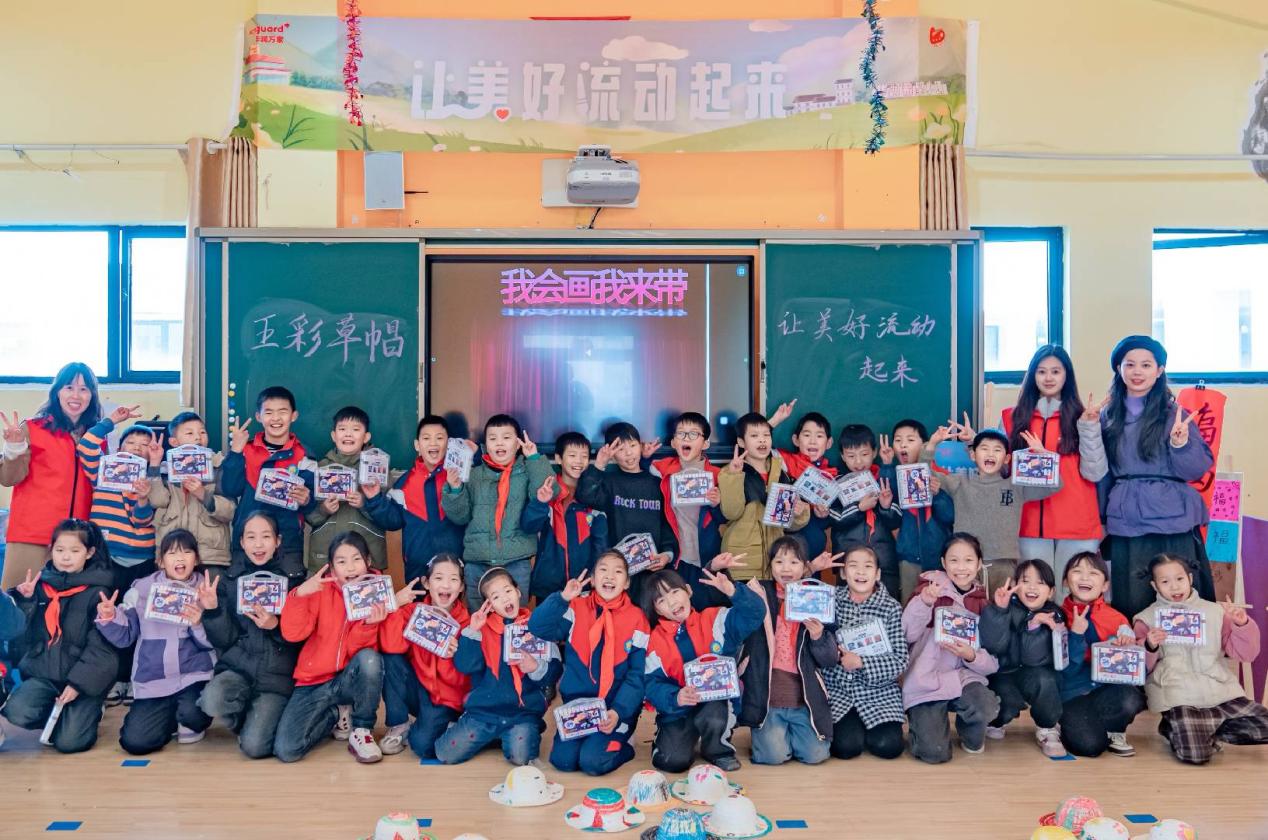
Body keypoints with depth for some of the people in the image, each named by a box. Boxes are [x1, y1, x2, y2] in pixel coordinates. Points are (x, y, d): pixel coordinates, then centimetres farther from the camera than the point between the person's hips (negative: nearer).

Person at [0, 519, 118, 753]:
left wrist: (78, 683, -16)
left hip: (84, 678, -4)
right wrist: (25, 601, -6)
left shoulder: (97, 592, -5)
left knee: (68, 741, -17)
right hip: (43, 672, 4)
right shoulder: (41, 584, 7)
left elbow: (99, 646, -9)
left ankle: (89, 714, 17)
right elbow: (19, 631, 8)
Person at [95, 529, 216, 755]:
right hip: (152, 681, 2)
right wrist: (109, 618, -12)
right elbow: (124, 636, 6)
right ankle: (172, 716, 19)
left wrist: (200, 624, -22)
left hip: (195, 675, -2)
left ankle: (194, 724, 8)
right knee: (135, 742, -14)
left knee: (192, 712, -32)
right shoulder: (142, 589, 4)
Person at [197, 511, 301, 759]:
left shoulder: (291, 579, 0)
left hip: (277, 675, -2)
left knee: (254, 746, -20)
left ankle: (260, 721, 16)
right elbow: (225, 639, 1)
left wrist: (276, 626, -18)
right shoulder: (229, 580, 6)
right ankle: (246, 720, 3)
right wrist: (212, 611, -15)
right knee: (212, 700, -31)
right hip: (238, 667, 2)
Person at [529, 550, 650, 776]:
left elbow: (636, 676, -5)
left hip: (616, 706, -2)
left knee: (592, 762, -22)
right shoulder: (576, 609, 2)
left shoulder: (637, 619, -3)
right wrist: (562, 598, -17)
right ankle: (586, 738, 14)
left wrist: (618, 711, -18)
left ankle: (622, 747, 9)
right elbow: (537, 627, -9)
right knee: (562, 759, -16)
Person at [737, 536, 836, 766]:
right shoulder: (758, 594, 2)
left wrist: (818, 637, -13)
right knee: (775, 754, -17)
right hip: (765, 696, -2)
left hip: (803, 698, 2)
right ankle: (766, 731, 17)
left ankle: (786, 730, 21)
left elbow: (829, 660, 8)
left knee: (815, 754, -10)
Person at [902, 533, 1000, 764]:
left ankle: (970, 732, 6)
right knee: (935, 752, -20)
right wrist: (924, 602, -32)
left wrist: (971, 656, -19)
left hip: (965, 677, 3)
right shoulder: (931, 588, -4)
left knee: (986, 708, -31)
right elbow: (907, 634, -17)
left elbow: (994, 662, 2)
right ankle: (923, 722, 16)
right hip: (926, 682, -2)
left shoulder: (983, 603, 4)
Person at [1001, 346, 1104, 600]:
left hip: (1077, 523, -1)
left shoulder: (1081, 417, 7)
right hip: (1031, 522, 1)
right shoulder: (1013, 418, 9)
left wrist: (1088, 428, -11)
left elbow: (1093, 473, -3)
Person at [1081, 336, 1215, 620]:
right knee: (1129, 607, 4)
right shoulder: (1109, 417, 10)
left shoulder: (1174, 414, 1)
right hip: (1125, 525, 3)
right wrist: (1090, 432, 2)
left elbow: (1199, 470, -4)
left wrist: (1180, 442, -19)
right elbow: (1100, 474, 13)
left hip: (1173, 524, -2)